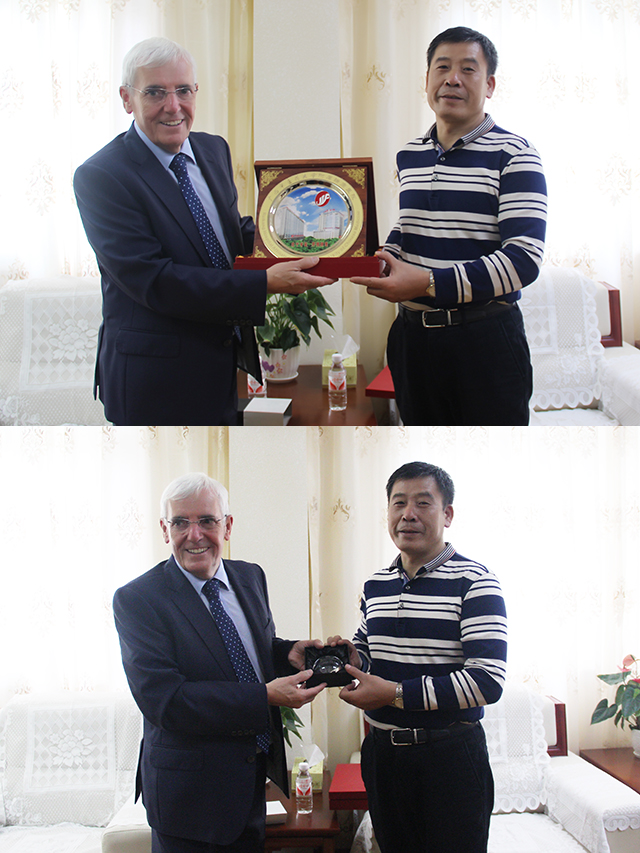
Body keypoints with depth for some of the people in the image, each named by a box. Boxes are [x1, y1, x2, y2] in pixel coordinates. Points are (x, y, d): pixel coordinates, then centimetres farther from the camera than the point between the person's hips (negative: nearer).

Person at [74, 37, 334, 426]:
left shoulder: (214, 149, 7)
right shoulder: (100, 176, -17)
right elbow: (152, 280, -24)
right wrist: (265, 284, -29)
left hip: (225, 363, 7)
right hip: (155, 379, -7)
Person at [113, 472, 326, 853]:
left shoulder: (251, 578, 3)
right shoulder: (136, 599, -17)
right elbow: (161, 699, -25)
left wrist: (289, 653, -9)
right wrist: (265, 696, -30)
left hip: (254, 777, 6)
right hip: (189, 789, -6)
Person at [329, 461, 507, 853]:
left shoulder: (474, 582, -12)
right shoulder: (375, 585, 8)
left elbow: (488, 681, -20)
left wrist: (394, 693, -21)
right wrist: (353, 657, -2)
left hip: (449, 757, -6)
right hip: (381, 752, 6)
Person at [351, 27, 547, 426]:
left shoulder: (514, 155, -9)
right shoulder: (409, 155, 11)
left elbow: (524, 257, -19)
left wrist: (429, 284, -26)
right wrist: (378, 259, 1)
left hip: (485, 338, -5)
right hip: (411, 335, 6)